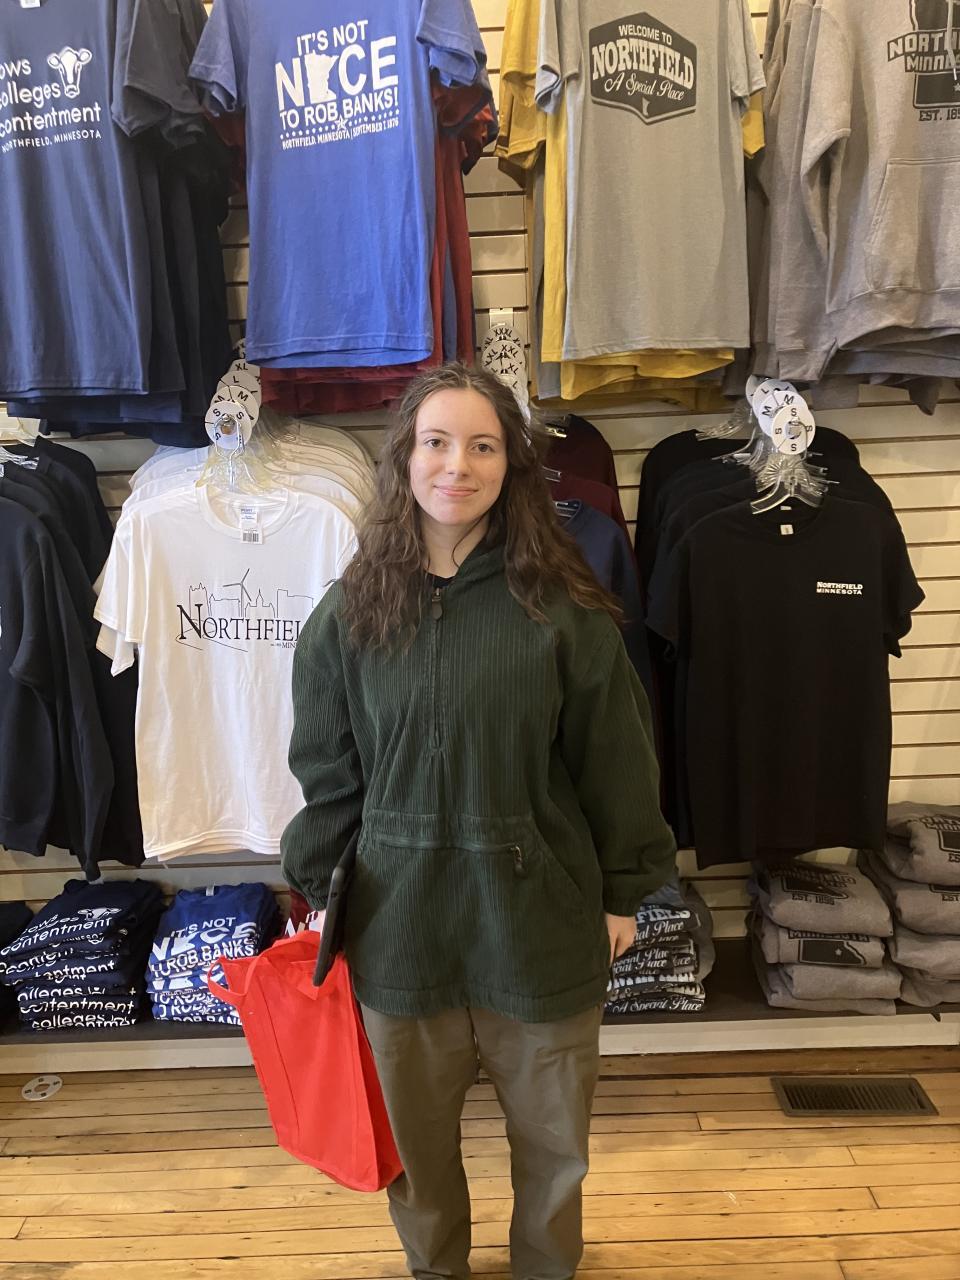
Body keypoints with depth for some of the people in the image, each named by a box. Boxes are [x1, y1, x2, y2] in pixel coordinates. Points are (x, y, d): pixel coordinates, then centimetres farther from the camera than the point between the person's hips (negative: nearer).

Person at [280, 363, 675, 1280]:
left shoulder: (563, 607, -10)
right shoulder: (352, 611, -4)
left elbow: (615, 759, -3)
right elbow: (326, 772, 3)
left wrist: (623, 891, 2)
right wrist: (319, 893, 6)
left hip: (540, 913, -1)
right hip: (399, 917, 2)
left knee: (551, 1135, 19)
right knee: (415, 1135, 20)